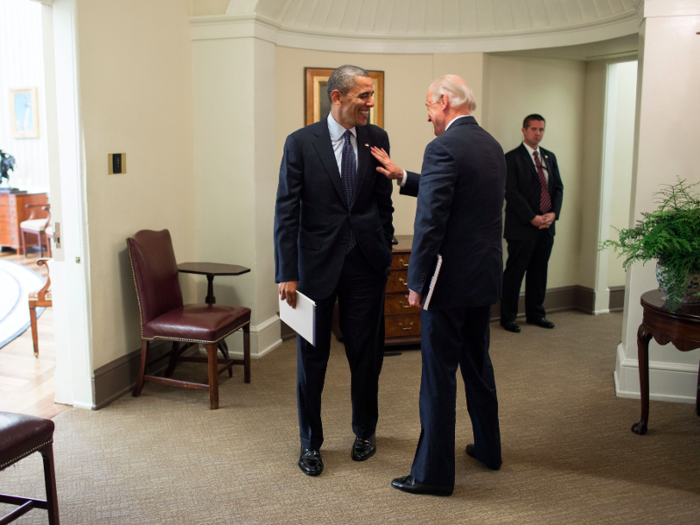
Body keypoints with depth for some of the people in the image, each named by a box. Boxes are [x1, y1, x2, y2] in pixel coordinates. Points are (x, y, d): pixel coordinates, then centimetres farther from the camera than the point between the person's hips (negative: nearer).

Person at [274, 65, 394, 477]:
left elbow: (384, 202, 11)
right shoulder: (301, 142, -6)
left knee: (366, 352, 12)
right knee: (312, 356, 8)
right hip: (317, 262, -2)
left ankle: (365, 430, 34)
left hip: (366, 261, 3)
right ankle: (311, 443, 26)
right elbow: (286, 211, -7)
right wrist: (287, 273, -11)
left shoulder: (377, 139, 3)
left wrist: (386, 253, 10)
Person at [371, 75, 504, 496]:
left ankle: (434, 472, 10)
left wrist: (417, 283, -14)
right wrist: (403, 177, 18)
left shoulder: (443, 148, -16)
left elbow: (430, 221, -20)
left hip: (452, 277, -9)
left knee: (439, 373, 0)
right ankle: (488, 447, 36)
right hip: (486, 274, 9)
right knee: (478, 362, 21)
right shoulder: (492, 146, 12)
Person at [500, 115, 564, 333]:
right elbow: (512, 193, -12)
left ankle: (535, 314, 25)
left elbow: (558, 188, 13)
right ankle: (508, 317, 11)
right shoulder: (512, 158, -5)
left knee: (539, 272, 13)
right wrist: (532, 218, -16)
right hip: (522, 227, -6)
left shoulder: (550, 157, 15)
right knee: (514, 273, 0)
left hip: (547, 225, 6)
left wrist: (553, 213, -4)